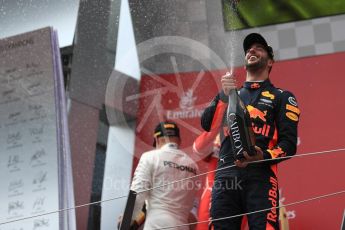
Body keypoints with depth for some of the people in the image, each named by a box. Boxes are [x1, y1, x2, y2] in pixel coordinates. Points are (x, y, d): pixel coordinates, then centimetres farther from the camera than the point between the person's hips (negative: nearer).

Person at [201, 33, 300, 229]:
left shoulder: (282, 97, 14)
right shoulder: (229, 94, 26)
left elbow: (289, 144, 3)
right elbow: (207, 125, 9)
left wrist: (263, 156, -17)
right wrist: (224, 95, -5)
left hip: (260, 175, -3)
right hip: (225, 175, 3)